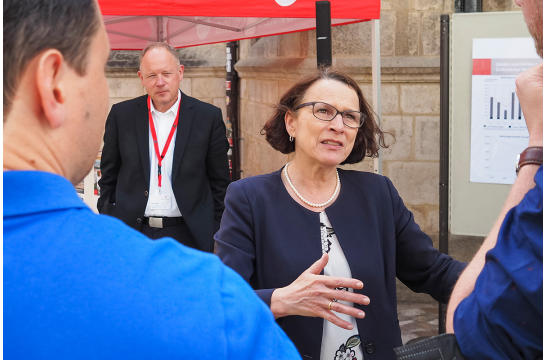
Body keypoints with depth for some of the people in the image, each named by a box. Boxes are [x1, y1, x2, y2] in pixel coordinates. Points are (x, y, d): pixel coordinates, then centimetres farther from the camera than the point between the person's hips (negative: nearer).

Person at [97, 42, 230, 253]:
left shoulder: (209, 117, 0)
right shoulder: (121, 115, 4)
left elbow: (220, 183, 4)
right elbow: (109, 178, 10)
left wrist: (217, 235, 1)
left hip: (188, 235, -1)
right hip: (132, 233, 1)